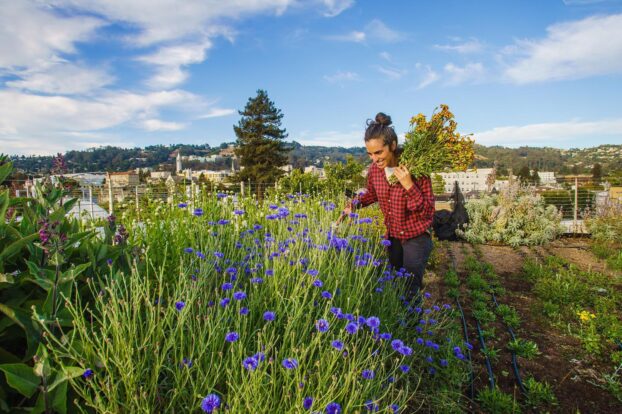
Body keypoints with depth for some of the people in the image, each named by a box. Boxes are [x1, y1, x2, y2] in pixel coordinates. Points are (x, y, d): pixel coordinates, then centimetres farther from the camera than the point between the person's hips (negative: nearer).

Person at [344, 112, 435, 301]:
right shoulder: (374, 169, -9)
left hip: (417, 237, -5)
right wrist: (355, 204, -6)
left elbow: (428, 212, -20)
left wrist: (409, 186, -33)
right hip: (392, 236, 5)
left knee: (409, 291, -4)